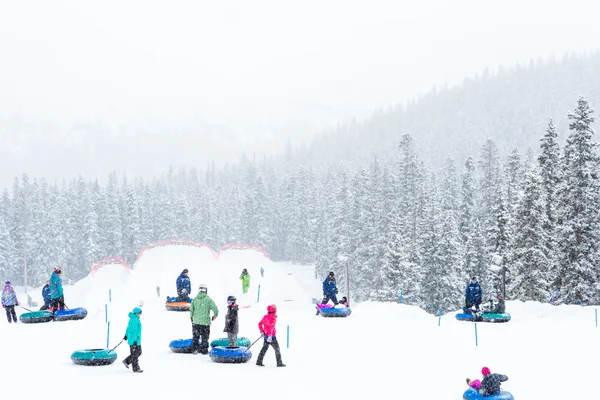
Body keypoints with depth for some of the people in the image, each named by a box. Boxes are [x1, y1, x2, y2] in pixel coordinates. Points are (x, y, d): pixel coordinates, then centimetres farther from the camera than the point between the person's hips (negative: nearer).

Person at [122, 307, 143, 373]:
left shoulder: (132, 319, 9)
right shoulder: (134, 321, -22)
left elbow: (129, 327, 21)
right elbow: (134, 331, -24)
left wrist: (126, 335, 31)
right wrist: (134, 341, -23)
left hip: (137, 340, 10)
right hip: (134, 340, -10)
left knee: (139, 352, 17)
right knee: (135, 354, 1)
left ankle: (126, 361, 23)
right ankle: (136, 368, 10)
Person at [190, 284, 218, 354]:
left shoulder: (195, 299, 1)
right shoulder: (208, 299, -7)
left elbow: (191, 309, -1)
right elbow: (215, 309, -10)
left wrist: (191, 317, 15)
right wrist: (215, 315, 9)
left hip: (196, 321, 3)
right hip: (205, 322, -3)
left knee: (195, 336, 15)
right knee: (205, 337, 6)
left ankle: (194, 349, 17)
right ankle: (204, 350, 8)